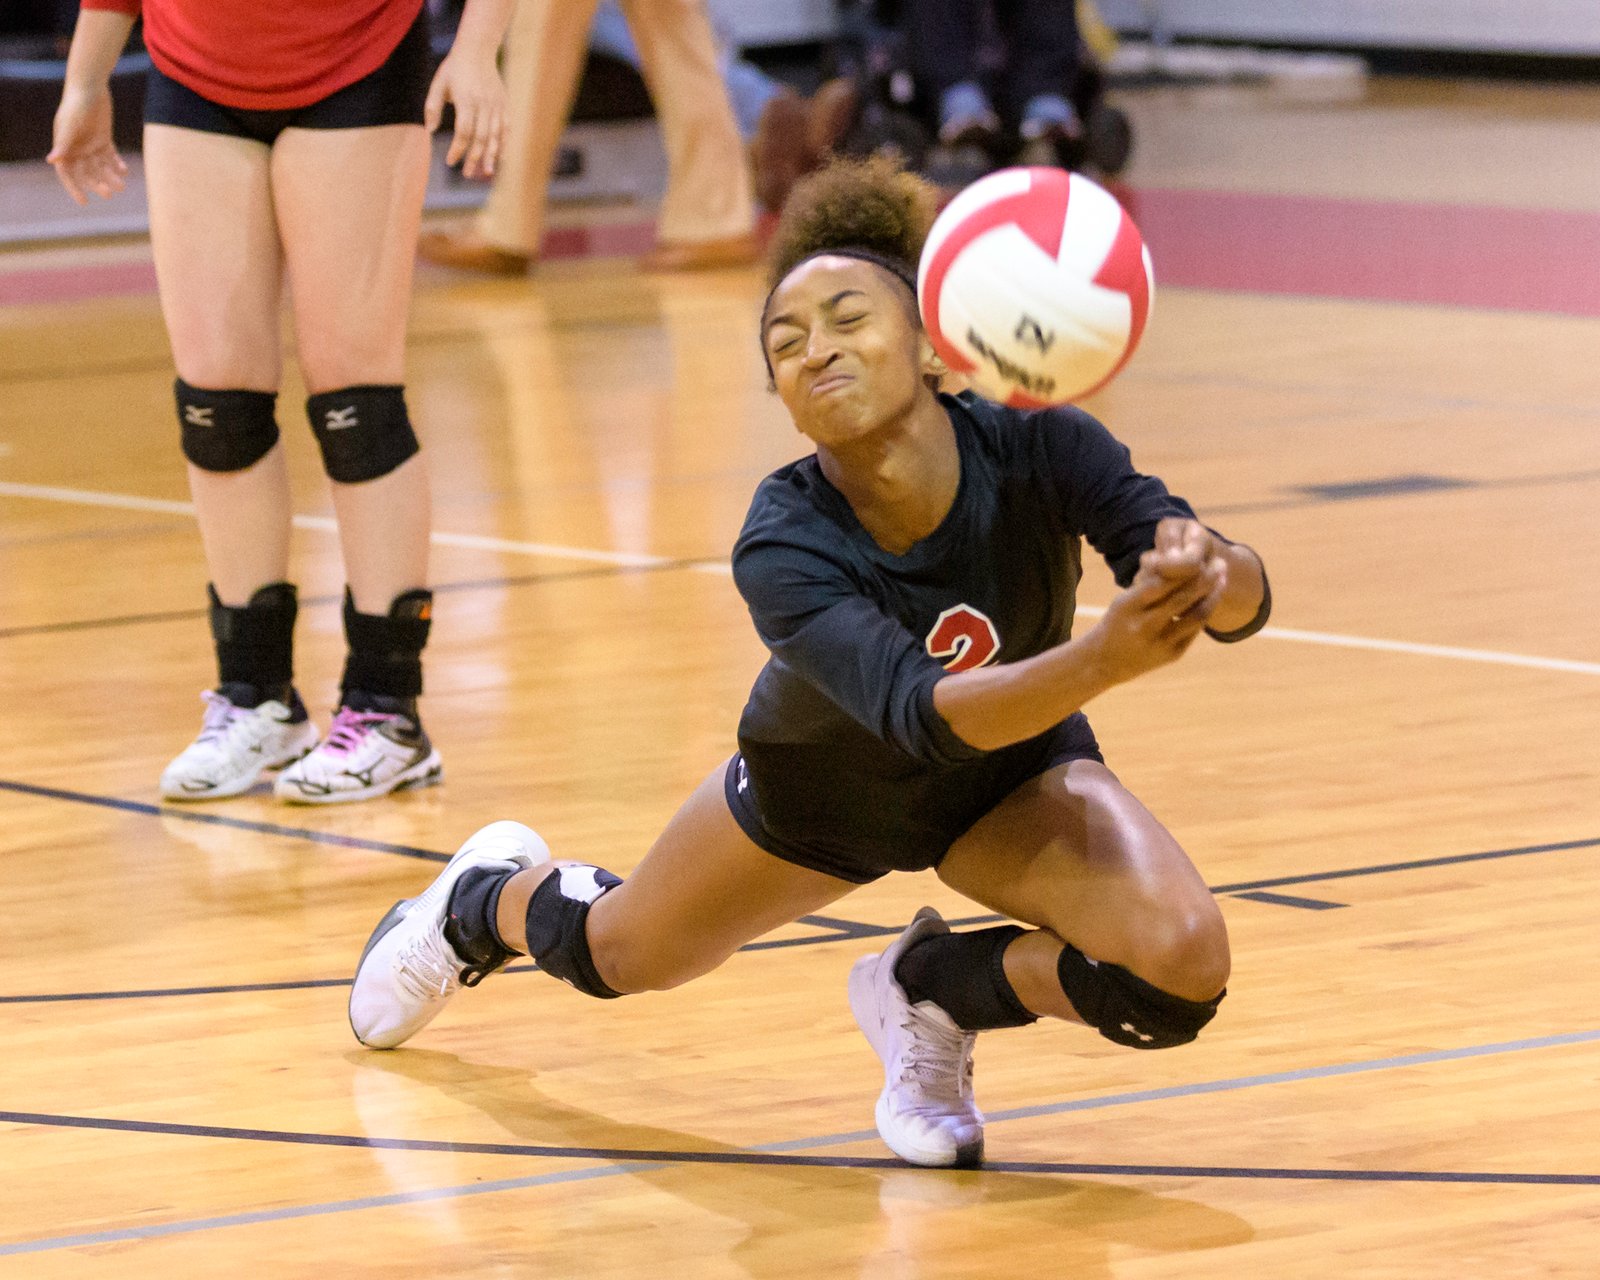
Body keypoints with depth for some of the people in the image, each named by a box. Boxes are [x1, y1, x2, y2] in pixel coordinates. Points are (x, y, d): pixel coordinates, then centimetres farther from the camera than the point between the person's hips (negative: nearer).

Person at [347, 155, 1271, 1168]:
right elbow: (924, 713, -53)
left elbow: (1247, 597, -42)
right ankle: (481, 902, 62)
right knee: (616, 955, 24)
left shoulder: (1034, 448, -35)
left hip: (1011, 782, 1)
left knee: (1181, 967, -27)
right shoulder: (782, 549, -39)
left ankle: (935, 989, 4)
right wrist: (1103, 659, -71)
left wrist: (1208, 573, -67)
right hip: (822, 782, 0)